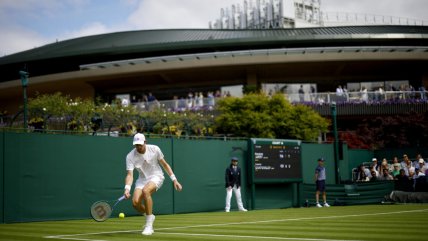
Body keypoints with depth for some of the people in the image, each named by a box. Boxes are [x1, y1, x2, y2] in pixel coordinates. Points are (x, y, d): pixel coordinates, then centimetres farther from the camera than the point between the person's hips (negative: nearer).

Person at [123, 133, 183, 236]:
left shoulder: (154, 149, -13)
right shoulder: (130, 156, -13)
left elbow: (165, 164, -1)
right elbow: (130, 174, -20)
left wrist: (174, 180, -1)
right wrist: (127, 189, -39)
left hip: (156, 176, -3)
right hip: (142, 179, 3)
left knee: (145, 190, -35)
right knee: (135, 202, -20)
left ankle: (149, 225, -26)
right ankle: (150, 216, 17)